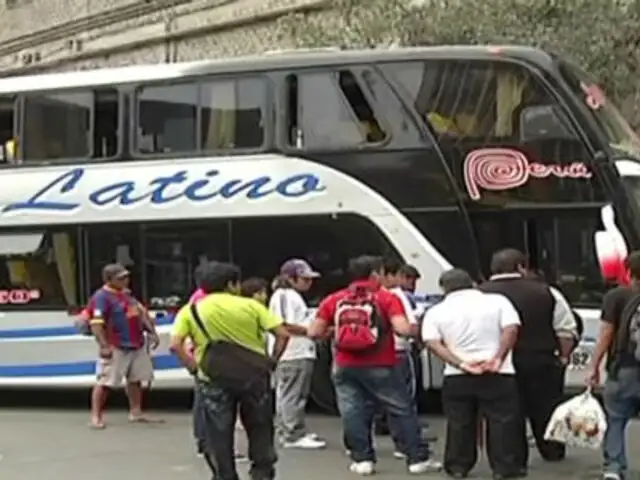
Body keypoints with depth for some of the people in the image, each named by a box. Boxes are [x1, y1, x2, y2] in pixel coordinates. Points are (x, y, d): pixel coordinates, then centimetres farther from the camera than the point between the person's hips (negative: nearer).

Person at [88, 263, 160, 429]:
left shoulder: (127, 293, 15)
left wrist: (151, 332, 17)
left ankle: (135, 412, 25)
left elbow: (141, 313, 24)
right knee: (105, 381, -8)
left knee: (136, 379, 14)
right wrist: (104, 346, -26)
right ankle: (96, 416, -4)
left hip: (136, 346, 9)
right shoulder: (102, 297, -13)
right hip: (116, 348, -9)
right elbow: (96, 323, -21)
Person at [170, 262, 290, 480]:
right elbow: (282, 334, -4)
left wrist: (194, 368, 1)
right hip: (253, 375, 0)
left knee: (219, 435, 9)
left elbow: (175, 345, -8)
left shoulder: (190, 311, 3)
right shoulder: (250, 305, 2)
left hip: (214, 378, 0)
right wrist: (272, 361, 6)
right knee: (260, 429, 17)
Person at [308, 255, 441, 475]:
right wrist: (417, 329, 3)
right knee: (402, 411, 8)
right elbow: (402, 328, -17)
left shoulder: (333, 300, 5)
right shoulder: (386, 298, -4)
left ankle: (362, 459, 9)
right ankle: (418, 458, 10)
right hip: (379, 367, -2)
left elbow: (314, 332, 3)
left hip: (345, 367, 2)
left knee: (353, 414, 10)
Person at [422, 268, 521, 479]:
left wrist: (461, 364, -14)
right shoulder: (497, 301, 4)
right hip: (498, 374, -1)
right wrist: (498, 359, -16)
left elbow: (433, 343, -8)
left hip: (456, 376, 1)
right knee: (501, 421, 5)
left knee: (459, 423, 12)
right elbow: (511, 329, -10)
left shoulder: (436, 311, 5)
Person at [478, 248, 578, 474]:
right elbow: (566, 329, 2)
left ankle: (515, 461, 8)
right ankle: (553, 452, 27)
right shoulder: (544, 291, -1)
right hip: (542, 362, 1)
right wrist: (563, 356, 13)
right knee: (545, 410, 16)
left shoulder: (479, 294, -5)